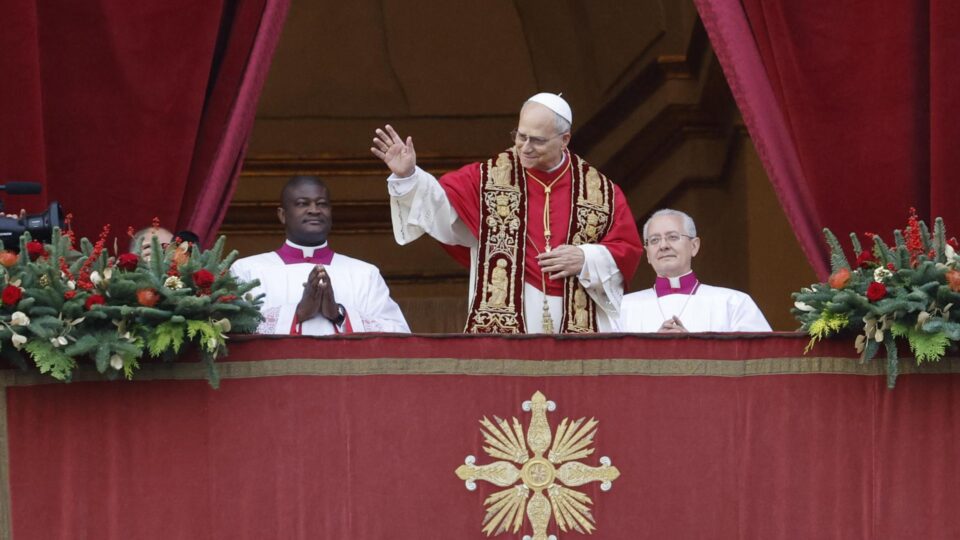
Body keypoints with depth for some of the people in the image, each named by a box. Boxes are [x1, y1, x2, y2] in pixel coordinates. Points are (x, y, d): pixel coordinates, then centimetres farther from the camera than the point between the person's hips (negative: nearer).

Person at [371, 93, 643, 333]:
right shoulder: (489, 178, 6)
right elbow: (441, 206, -5)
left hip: (576, 328, 1)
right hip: (501, 326, -1)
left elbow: (629, 250, 10)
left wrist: (586, 259, -7)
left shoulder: (601, 191, 8)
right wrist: (407, 176, -21)